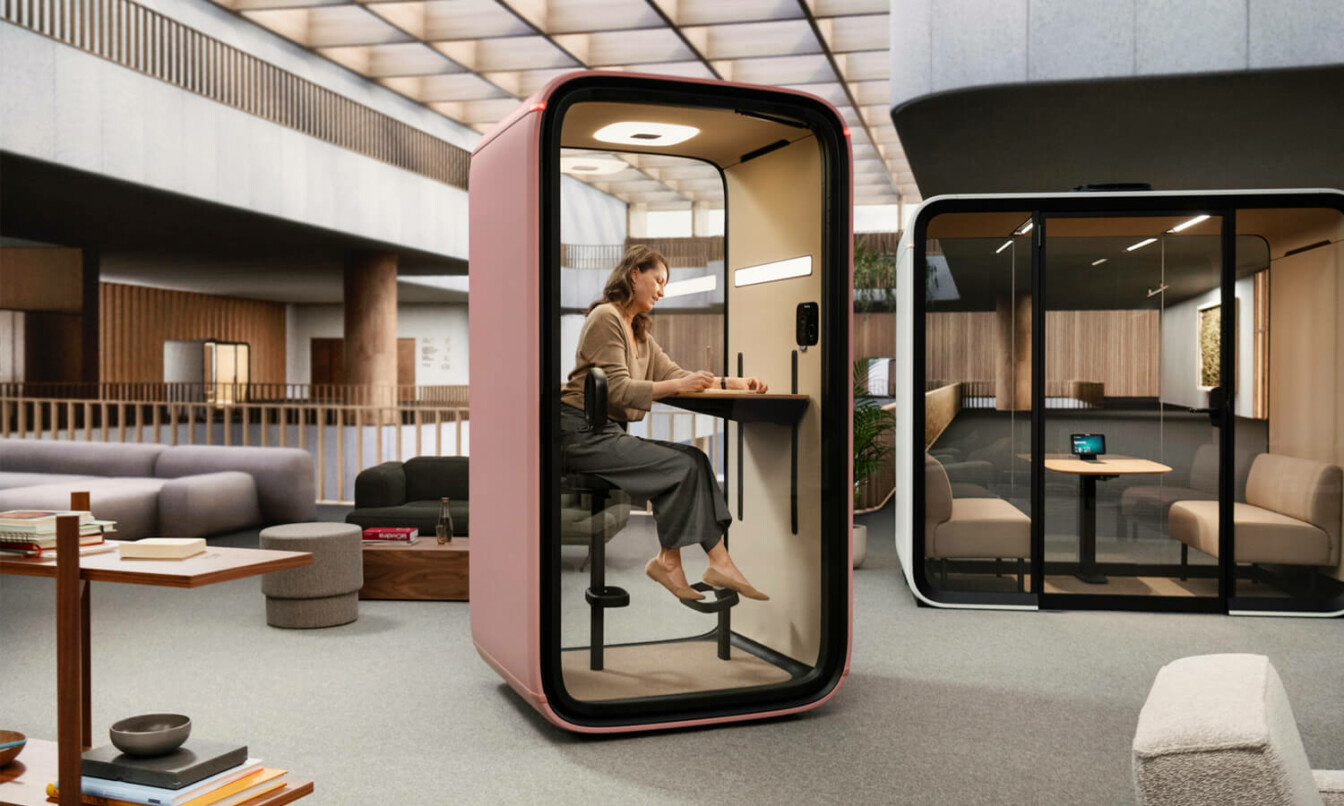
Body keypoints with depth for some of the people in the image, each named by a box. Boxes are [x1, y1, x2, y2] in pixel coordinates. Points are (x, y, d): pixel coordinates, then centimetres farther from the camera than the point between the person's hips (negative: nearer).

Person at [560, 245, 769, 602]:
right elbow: (617, 390, -18)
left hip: (609, 433, 9)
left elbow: (673, 372, 14)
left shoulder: (639, 332, 21)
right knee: (682, 466, -18)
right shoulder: (605, 318, -9)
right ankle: (669, 560, -5)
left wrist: (731, 383, 3)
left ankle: (719, 562, -15)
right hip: (583, 434, -9)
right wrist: (677, 386, -26)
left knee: (694, 458, -9)